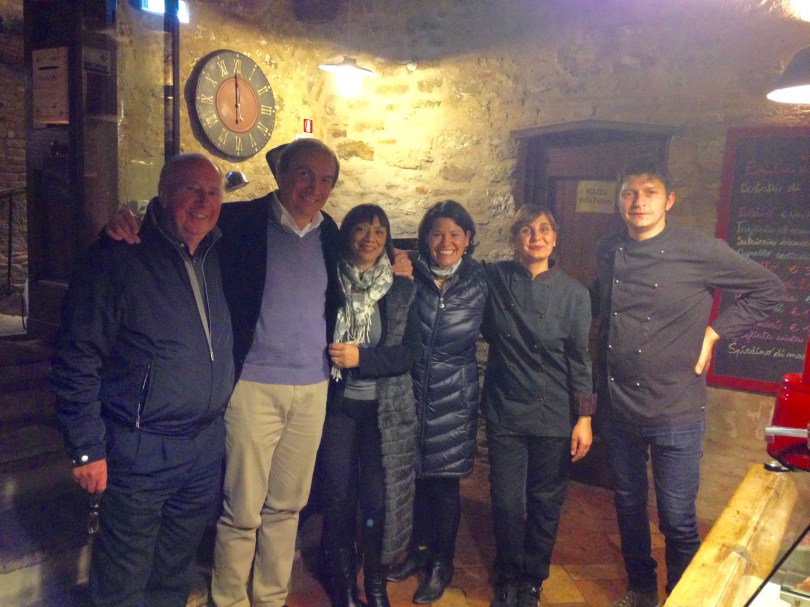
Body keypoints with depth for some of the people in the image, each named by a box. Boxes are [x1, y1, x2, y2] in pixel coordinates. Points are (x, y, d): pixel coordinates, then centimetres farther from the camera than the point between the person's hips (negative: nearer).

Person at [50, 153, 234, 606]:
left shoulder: (219, 257, 6)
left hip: (208, 446, 6)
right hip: (140, 450, -5)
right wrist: (88, 449, -13)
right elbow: (77, 360, -14)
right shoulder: (119, 258, -13)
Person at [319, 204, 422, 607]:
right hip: (337, 404, 0)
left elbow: (411, 351, -4)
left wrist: (361, 358, -15)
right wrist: (332, 356, -11)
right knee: (338, 496, 6)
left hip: (385, 408, 0)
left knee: (380, 498, 3)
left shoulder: (402, 289, 2)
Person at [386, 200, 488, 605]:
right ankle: (420, 549, 35)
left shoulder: (478, 283, -2)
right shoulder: (411, 276, -3)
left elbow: (485, 332, 3)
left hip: (454, 396, -1)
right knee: (416, 474, 12)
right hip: (413, 391, 1)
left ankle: (442, 564, 25)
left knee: (445, 480, 5)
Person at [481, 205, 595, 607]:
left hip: (555, 417, 0)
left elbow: (580, 358, -2)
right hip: (505, 412, 0)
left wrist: (584, 417, -3)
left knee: (546, 503, 11)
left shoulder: (573, 293, -4)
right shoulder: (494, 279, -3)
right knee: (507, 503, 6)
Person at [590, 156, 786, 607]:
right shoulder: (609, 252, 1)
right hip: (619, 408, 4)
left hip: (676, 413, -4)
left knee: (678, 520, 6)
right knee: (629, 507, 19)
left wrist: (714, 332, -8)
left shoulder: (701, 252, -12)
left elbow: (769, 289, -1)